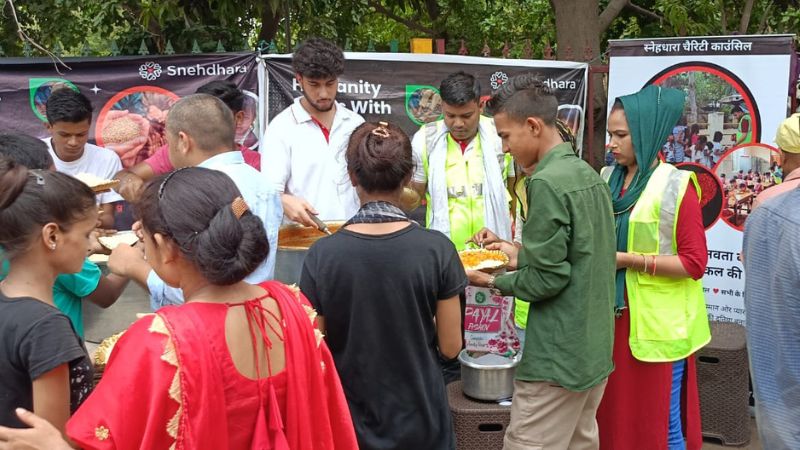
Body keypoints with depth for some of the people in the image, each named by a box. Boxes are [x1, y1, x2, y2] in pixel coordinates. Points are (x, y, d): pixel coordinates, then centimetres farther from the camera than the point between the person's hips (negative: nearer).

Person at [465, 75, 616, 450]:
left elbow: (547, 279, -19)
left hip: (557, 358, -9)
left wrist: (494, 281, -4)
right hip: (595, 348, 9)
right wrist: (522, 256, 16)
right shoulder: (588, 174, 8)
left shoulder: (546, 182, -18)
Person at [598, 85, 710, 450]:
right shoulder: (608, 180, 7)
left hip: (657, 324, -6)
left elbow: (694, 263, -14)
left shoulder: (675, 186, -11)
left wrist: (628, 260, -18)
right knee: (613, 415, 15)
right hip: (613, 318, 6)